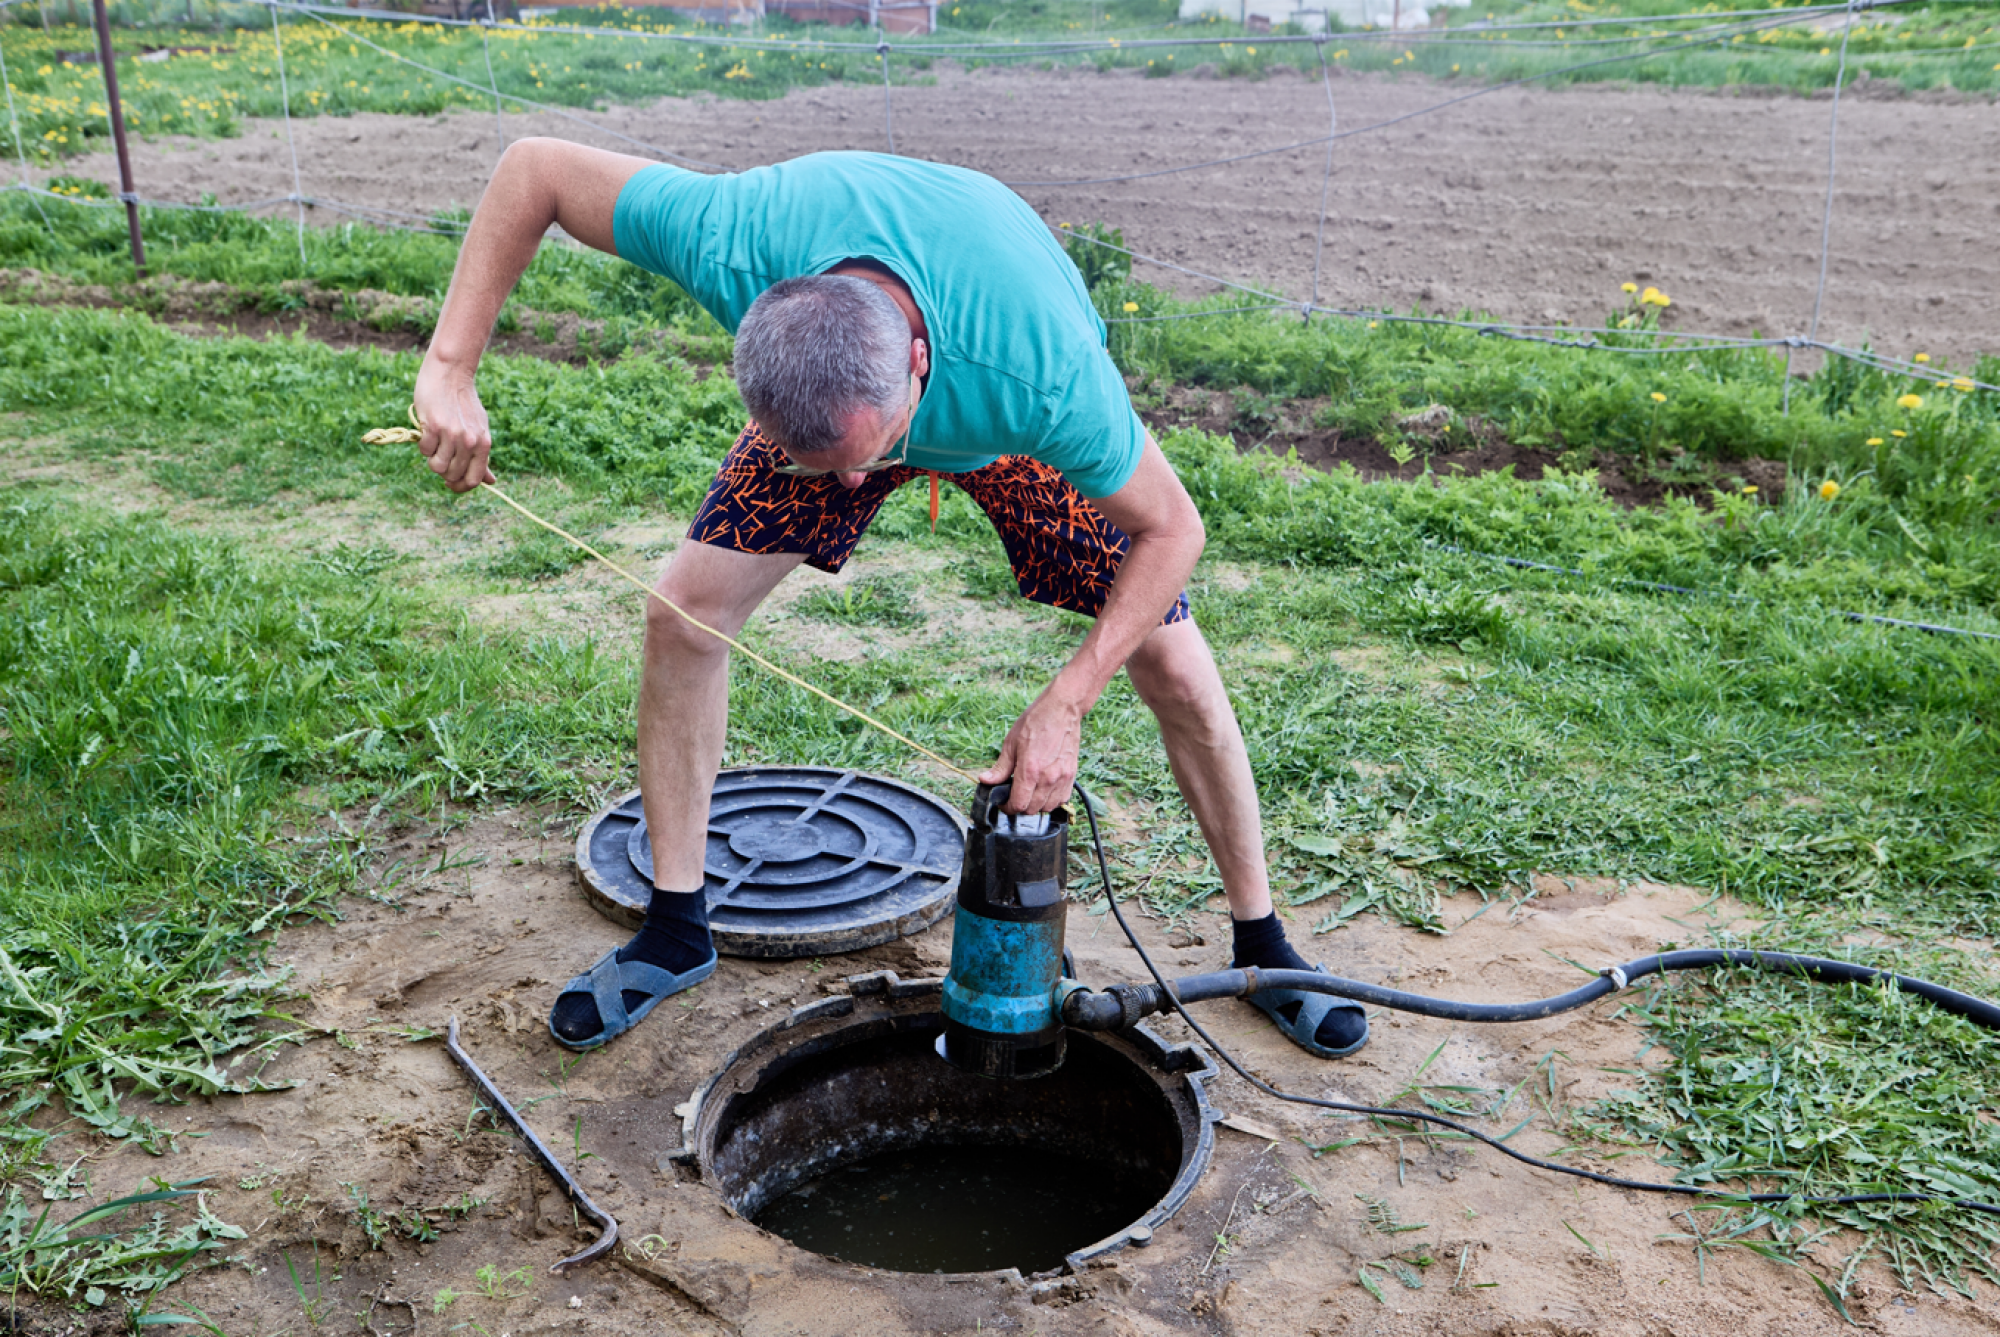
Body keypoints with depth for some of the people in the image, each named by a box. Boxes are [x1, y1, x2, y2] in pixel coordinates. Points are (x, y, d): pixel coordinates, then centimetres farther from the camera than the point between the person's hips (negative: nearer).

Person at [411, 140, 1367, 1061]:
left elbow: (1170, 530, -29)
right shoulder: (735, 241, -41)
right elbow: (535, 167, -25)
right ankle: (675, 931, 7)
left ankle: (1262, 945, 14)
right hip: (833, 391, 2)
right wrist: (449, 370, -32)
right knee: (685, 607, -11)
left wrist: (1062, 706, -34)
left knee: (1173, 669, -9)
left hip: (1010, 429, -2)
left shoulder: (1045, 374, -46)